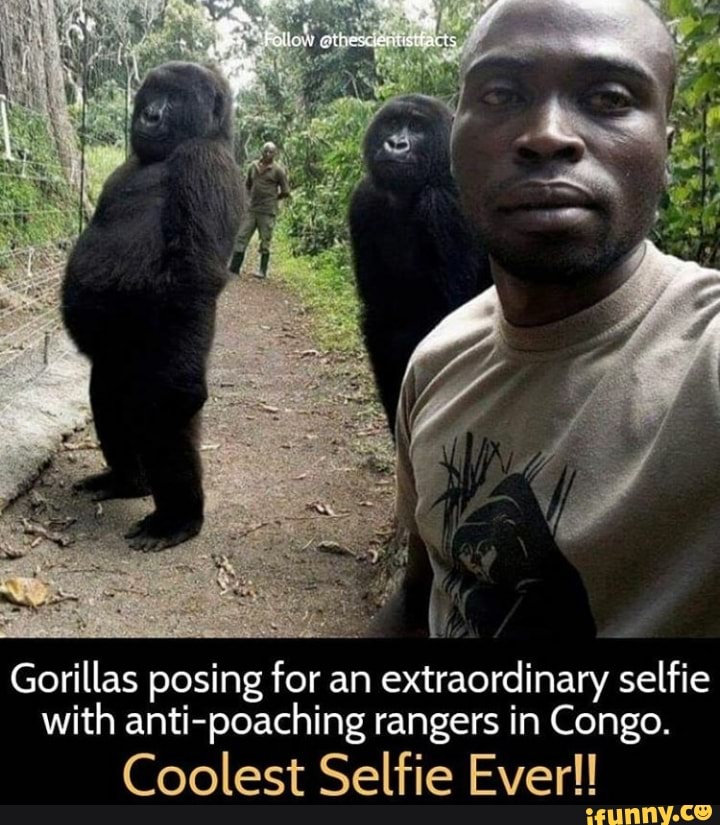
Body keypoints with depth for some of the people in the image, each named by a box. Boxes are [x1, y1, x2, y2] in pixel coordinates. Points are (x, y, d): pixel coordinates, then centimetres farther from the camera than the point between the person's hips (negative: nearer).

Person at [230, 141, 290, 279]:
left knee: (265, 242, 1)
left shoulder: (278, 170, -4)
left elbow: (285, 192, -1)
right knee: (241, 238, 1)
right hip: (251, 209, 5)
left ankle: (263, 271, 12)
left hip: (267, 212, -5)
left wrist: (272, 198, 6)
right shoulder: (253, 166, 9)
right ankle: (233, 269, 4)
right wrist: (253, 196, 13)